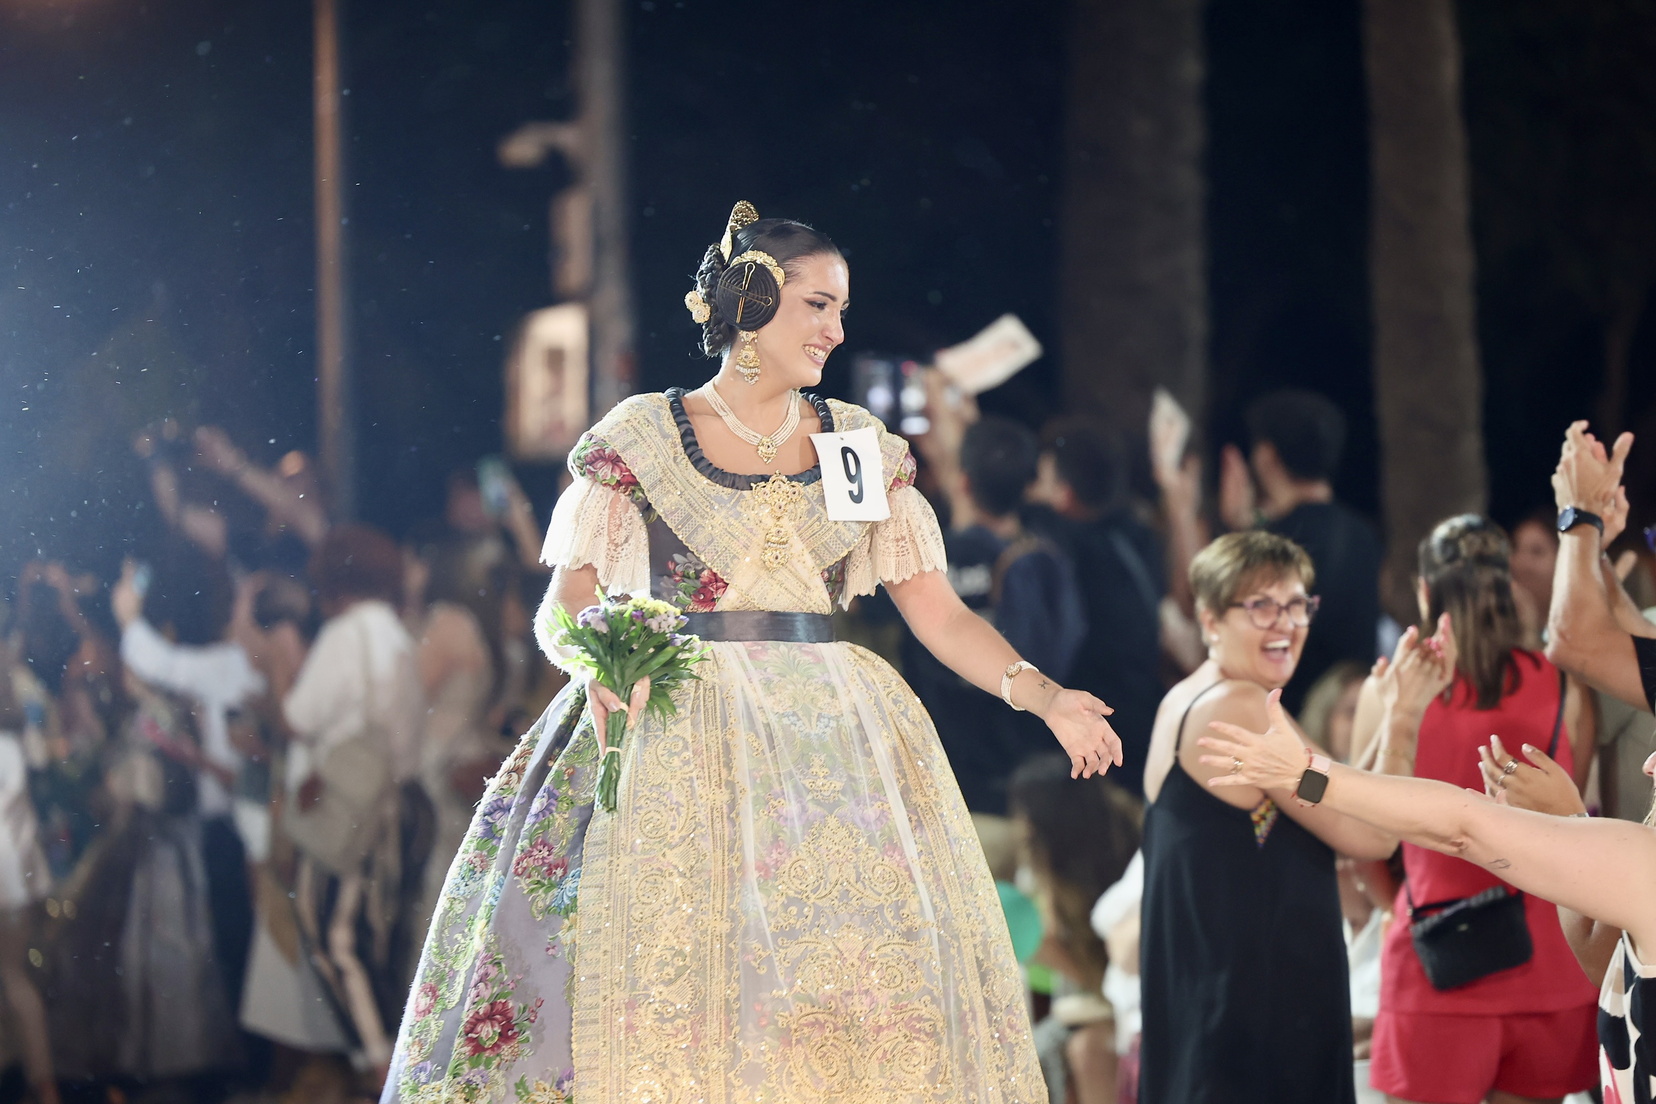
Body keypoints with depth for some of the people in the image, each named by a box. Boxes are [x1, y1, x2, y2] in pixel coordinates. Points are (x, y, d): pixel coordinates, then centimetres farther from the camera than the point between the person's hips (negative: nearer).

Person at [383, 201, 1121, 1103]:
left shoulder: (861, 445, 12)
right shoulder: (640, 439, 4)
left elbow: (939, 612, 8)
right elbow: (564, 605, 0)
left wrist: (1041, 696, -8)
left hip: (831, 739, 3)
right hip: (676, 740, -3)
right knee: (668, 982, -13)